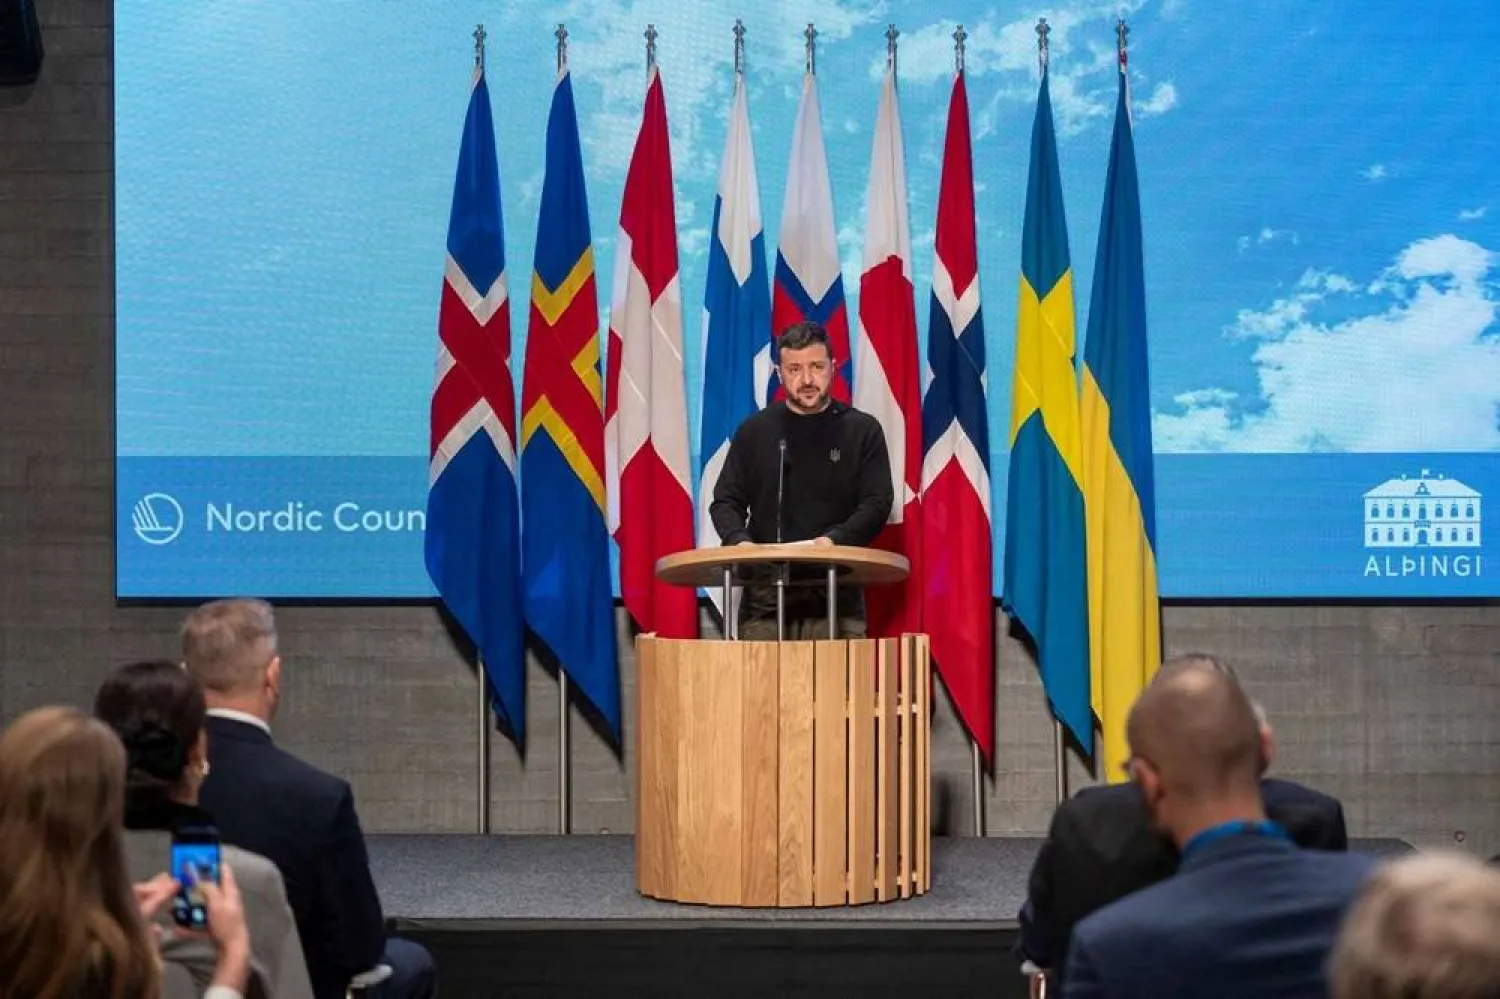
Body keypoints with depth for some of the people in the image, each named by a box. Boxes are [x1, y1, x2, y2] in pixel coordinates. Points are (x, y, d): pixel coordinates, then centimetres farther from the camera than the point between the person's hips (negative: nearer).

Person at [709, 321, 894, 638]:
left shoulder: (862, 430, 6)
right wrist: (738, 539, -11)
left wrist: (835, 539, -19)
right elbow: (726, 501, 11)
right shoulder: (755, 431, 10)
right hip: (765, 598, 1)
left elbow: (877, 504, -1)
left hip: (836, 599, -1)